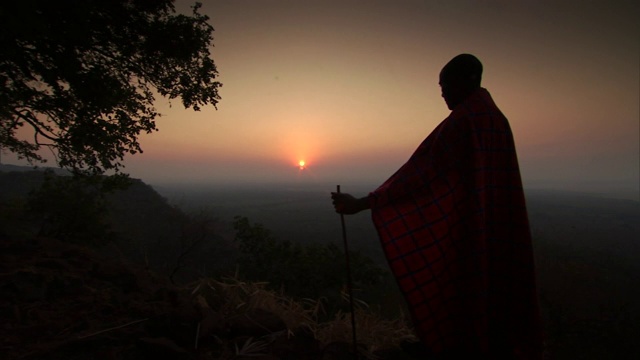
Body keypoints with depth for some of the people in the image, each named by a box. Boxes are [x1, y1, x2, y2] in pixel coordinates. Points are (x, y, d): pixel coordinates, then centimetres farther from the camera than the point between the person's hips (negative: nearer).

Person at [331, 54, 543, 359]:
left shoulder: (462, 121, -17)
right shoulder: (496, 118, 11)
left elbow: (417, 172, -25)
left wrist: (361, 203, -25)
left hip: (467, 231, -9)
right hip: (497, 232, 9)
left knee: (464, 302, 3)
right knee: (495, 297, 18)